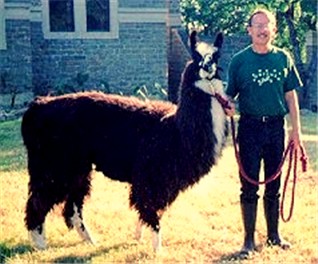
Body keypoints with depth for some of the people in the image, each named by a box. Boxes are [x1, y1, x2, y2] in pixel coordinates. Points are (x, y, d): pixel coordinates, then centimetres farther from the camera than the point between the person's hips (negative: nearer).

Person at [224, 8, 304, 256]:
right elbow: (230, 94, 0)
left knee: (274, 186, 12)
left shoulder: (283, 58, 5)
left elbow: (291, 96, 8)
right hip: (250, 126, -2)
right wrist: (228, 107, -23)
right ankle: (249, 240, 9)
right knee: (249, 187, 1)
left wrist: (296, 129, 4)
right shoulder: (240, 60, -2)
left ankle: (273, 235, 24)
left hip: (276, 126, 3)